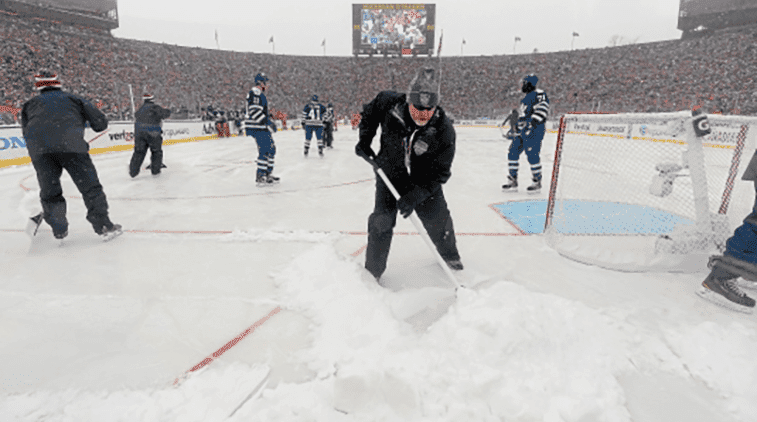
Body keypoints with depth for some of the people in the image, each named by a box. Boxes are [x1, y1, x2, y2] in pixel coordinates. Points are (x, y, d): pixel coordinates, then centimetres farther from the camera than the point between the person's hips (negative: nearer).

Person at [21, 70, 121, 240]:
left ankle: (59, 230, 16)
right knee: (90, 186, 0)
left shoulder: (30, 104, 30)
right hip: (70, 144, -2)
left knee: (49, 191, 14)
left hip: (38, 148, 3)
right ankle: (104, 226, -5)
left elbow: (26, 130, 25)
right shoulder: (73, 98, 24)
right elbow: (100, 122, 18)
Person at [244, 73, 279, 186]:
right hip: (256, 127, -11)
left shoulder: (261, 94, 22)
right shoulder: (255, 93, -12)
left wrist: (270, 121, 24)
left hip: (261, 127, 11)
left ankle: (268, 174, 20)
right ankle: (260, 177, -11)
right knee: (265, 149, -14)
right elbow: (254, 111, -23)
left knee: (271, 148, 13)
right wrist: (267, 121, -25)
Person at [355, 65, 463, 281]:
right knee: (381, 221, -8)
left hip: (424, 180, 0)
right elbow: (369, 112, 2)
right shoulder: (389, 103, -23)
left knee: (438, 220, 7)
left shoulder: (444, 130, -26)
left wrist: (415, 196, -31)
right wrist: (364, 139, -6)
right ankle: (372, 271, 10)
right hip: (389, 173, 0)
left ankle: (450, 255, 38)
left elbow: (440, 173, -22)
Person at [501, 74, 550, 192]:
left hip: (534, 130, -9)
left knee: (532, 156, -11)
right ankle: (513, 181, 11)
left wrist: (534, 121, -31)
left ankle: (537, 182, 3)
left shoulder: (539, 94, -6)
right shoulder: (526, 98, 24)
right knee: (512, 153, 4)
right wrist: (517, 129, 29)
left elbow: (543, 107, -22)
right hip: (523, 130, 10)